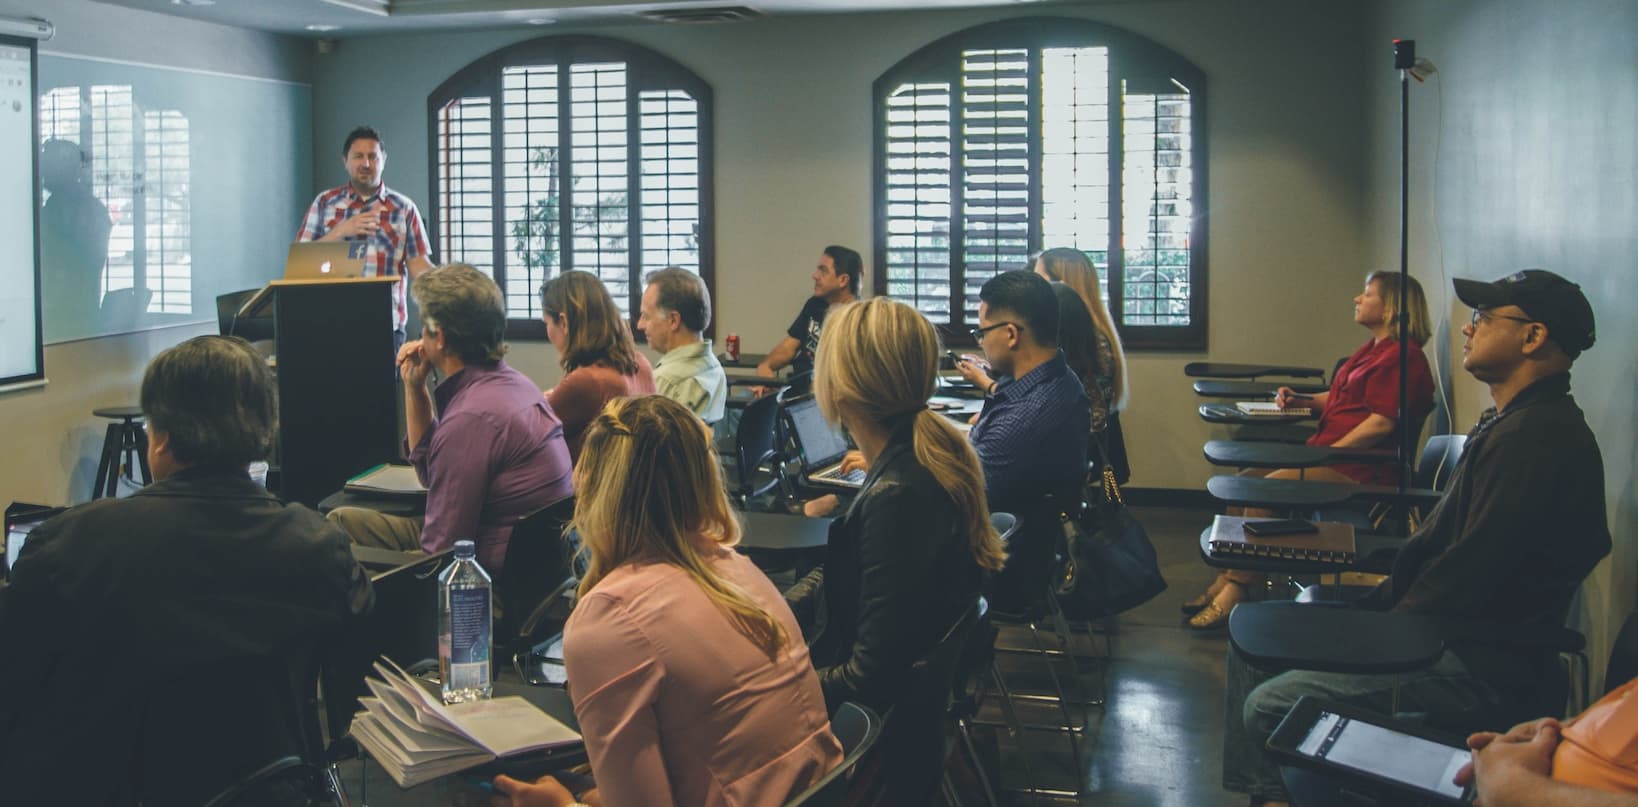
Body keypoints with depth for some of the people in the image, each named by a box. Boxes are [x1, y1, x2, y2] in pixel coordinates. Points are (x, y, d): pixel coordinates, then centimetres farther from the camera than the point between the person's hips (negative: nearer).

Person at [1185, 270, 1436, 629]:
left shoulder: (1401, 356, -12)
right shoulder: (1373, 349, 20)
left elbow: (1382, 423, -21)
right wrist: (1301, 400, 15)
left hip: (1359, 470, -11)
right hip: (1331, 455, 11)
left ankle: (1234, 593, -20)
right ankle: (1226, 582, -5)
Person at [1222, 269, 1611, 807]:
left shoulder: (1540, 438, -21)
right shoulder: (1508, 424, 14)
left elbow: (1468, 576, -25)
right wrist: (1374, 606, 6)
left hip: (1480, 664, -11)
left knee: (1269, 707, -20)